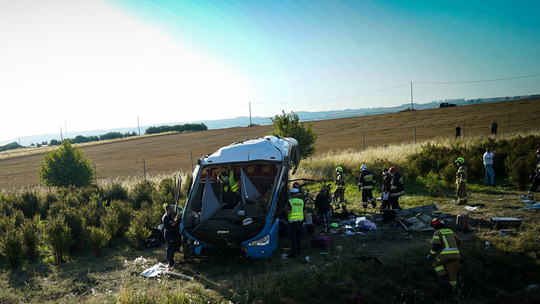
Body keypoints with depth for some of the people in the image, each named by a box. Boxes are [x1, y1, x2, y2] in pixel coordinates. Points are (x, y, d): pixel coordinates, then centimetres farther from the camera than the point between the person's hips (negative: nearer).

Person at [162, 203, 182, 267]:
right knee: (172, 248, -8)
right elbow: (173, 224, -27)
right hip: (170, 234, -11)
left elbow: (172, 221, 20)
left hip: (167, 233, 11)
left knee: (169, 247, 19)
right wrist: (177, 218, -16)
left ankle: (168, 261, 29)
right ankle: (171, 263, -7)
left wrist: (176, 217, 13)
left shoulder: (165, 216, 16)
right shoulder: (168, 216, -19)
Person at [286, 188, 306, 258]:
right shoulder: (301, 201, 4)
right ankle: (299, 250, 28)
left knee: (293, 237, -1)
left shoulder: (290, 201, -9)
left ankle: (294, 252, -3)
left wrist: (285, 209, 4)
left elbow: (289, 211, -17)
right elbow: (304, 211, 9)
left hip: (292, 221, -4)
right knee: (299, 236, 19)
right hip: (300, 221, 4)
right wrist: (304, 218, 23)